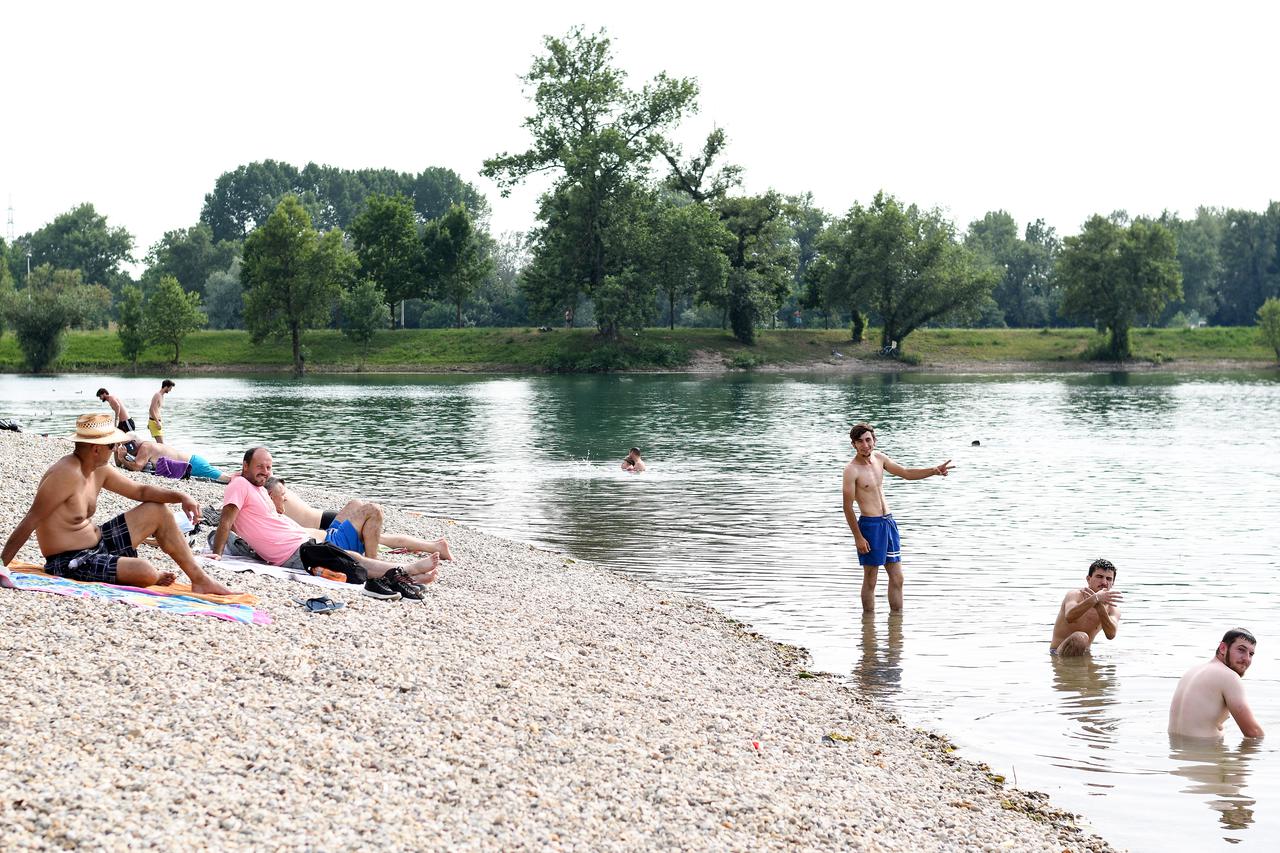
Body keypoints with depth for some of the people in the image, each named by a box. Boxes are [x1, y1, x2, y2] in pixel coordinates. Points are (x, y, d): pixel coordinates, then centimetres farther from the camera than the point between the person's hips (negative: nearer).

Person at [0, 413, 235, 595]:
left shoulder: (99, 470, 4)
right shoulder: (67, 474, -25)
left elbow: (141, 490, 13)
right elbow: (29, 522, -26)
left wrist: (180, 496, -2)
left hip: (98, 543, 10)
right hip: (71, 563, -10)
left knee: (158, 511, 10)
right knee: (146, 572, -28)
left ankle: (200, 580, 14)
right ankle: (153, 579, 11)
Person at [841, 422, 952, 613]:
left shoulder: (878, 457, 7)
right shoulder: (851, 470, -14)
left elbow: (906, 473, 18)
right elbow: (848, 507, -13)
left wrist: (935, 471, 6)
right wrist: (858, 537, -16)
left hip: (888, 522, 7)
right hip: (870, 525, -7)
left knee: (897, 578, 10)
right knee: (870, 580, 1)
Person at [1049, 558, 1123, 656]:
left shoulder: (1112, 609, -1)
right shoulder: (1075, 595, -11)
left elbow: (1111, 635, -24)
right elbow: (1069, 617, -36)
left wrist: (1099, 606, -39)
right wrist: (1095, 598, -50)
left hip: (1084, 654, 6)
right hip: (1059, 652, -6)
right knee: (1080, 637, -32)